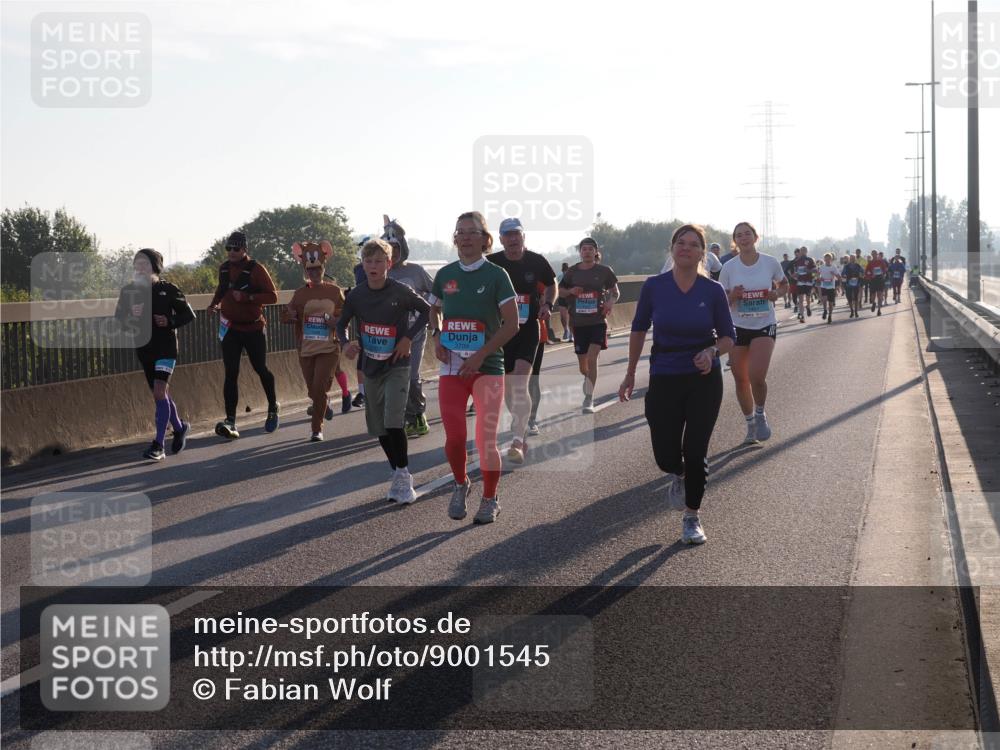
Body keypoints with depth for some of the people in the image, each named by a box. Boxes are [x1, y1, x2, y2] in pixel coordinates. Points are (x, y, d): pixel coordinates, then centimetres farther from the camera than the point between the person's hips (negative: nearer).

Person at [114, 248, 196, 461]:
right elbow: (119, 318, 8)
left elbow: (188, 314, 1)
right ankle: (179, 428, 39)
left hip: (165, 347, -5)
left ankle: (158, 445, -16)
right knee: (161, 394, 14)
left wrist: (170, 322, -16)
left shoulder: (168, 290, -6)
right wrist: (130, 318, -14)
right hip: (143, 348, 5)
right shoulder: (128, 291, 3)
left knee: (159, 391, -17)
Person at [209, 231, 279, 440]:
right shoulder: (224, 268, 6)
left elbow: (272, 296, -15)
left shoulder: (256, 269, -11)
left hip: (253, 328, -3)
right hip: (230, 328, 4)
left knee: (261, 369, 9)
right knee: (231, 374, -6)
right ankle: (230, 422, -12)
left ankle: (273, 408, 35)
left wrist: (247, 297, -26)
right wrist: (215, 302, 7)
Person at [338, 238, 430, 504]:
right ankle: (400, 475, 22)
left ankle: (403, 475, -6)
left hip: (397, 365, -5)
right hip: (371, 367, 5)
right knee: (379, 428, 9)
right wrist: (346, 343, -8)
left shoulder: (401, 292, -12)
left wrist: (409, 338, -7)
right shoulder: (356, 295, -2)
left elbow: (427, 311, 2)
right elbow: (342, 324, 12)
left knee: (393, 422, -19)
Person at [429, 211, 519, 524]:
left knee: (486, 440, -4)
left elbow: (511, 324, -6)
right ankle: (460, 484, 26)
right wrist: (437, 338, 4)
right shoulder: (445, 275, 7)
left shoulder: (496, 275, -4)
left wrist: (481, 354, -13)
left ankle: (490, 499, 15)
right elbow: (434, 311, 24)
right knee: (454, 438, -2)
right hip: (452, 368, 3)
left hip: (487, 367, -3)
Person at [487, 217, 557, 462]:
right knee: (506, 387, 10)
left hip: (528, 330, -2)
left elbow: (551, 285, 17)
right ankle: (522, 429, 29)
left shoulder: (536, 261, -1)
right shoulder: (491, 263, -2)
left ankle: (517, 442, -21)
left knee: (520, 385, -16)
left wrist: (547, 305, 0)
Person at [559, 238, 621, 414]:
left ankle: (589, 399, -14)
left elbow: (615, 292, 11)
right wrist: (570, 291, -7)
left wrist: (610, 302, -10)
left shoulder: (604, 271, 1)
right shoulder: (572, 272, 5)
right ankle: (587, 379, 45)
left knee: (592, 358, -17)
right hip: (578, 322, 3)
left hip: (598, 321, -3)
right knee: (582, 362, 10)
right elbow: (560, 291, 15)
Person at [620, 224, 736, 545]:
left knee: (695, 452, -2)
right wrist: (630, 374, 10)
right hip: (664, 379, 1)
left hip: (704, 380, 0)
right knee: (665, 455, -2)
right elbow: (639, 329, 8)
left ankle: (691, 518, 16)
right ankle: (677, 476, 36)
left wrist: (712, 351, -18)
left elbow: (729, 336, 3)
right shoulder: (654, 287, -5)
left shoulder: (713, 291, -6)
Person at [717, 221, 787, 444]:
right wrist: (733, 296, -18)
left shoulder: (770, 262, -5)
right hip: (739, 327, 2)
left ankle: (760, 415, 10)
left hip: (765, 326, -2)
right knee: (741, 380, 7)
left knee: (756, 376, -19)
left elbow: (783, 284, 13)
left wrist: (776, 294, -9)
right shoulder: (729, 268, -3)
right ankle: (750, 425, 28)